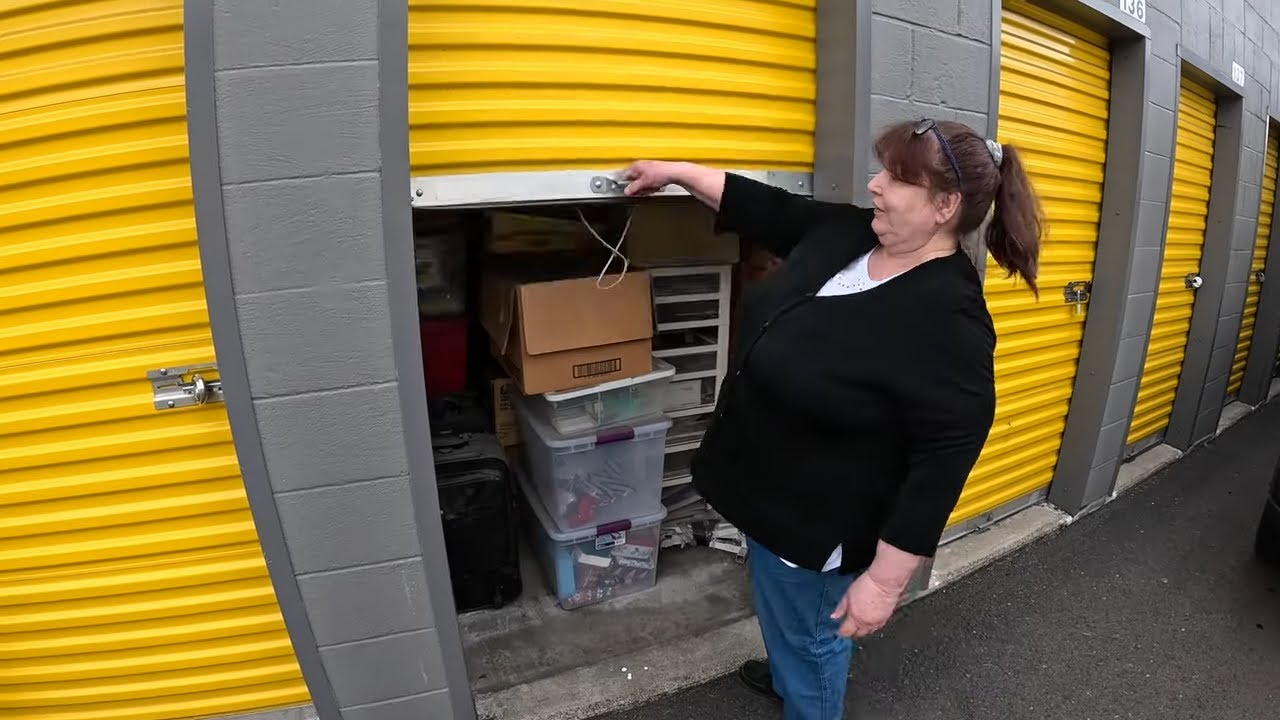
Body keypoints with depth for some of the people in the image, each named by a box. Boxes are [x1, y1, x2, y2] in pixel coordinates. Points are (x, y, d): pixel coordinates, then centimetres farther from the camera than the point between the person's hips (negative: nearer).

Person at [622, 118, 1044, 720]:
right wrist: (679, 172, 8)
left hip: (817, 519, -9)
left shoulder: (949, 321, -28)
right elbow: (770, 210, 7)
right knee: (781, 618, 33)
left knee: (810, 639, 19)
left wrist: (884, 580, -22)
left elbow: (942, 464, -27)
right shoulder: (848, 234, -5)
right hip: (770, 491, 9)